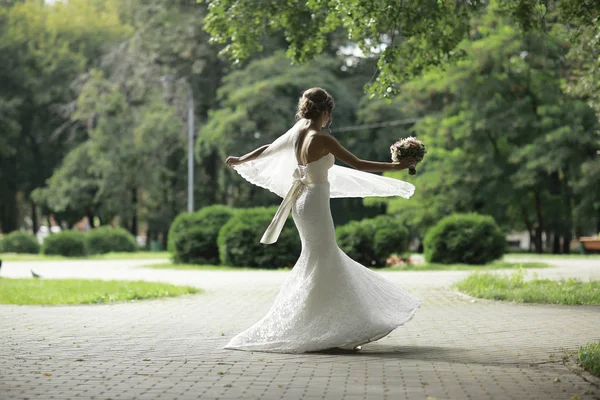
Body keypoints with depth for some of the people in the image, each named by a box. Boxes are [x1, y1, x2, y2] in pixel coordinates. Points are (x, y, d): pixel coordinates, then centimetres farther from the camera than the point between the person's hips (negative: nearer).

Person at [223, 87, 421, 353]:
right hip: (316, 204, -9)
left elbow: (267, 150, 19)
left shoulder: (296, 133, 4)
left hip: (301, 202, 9)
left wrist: (239, 161, 37)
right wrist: (397, 166, -12)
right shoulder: (322, 139, -18)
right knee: (321, 267, -3)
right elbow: (357, 164, -17)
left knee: (325, 261, 16)